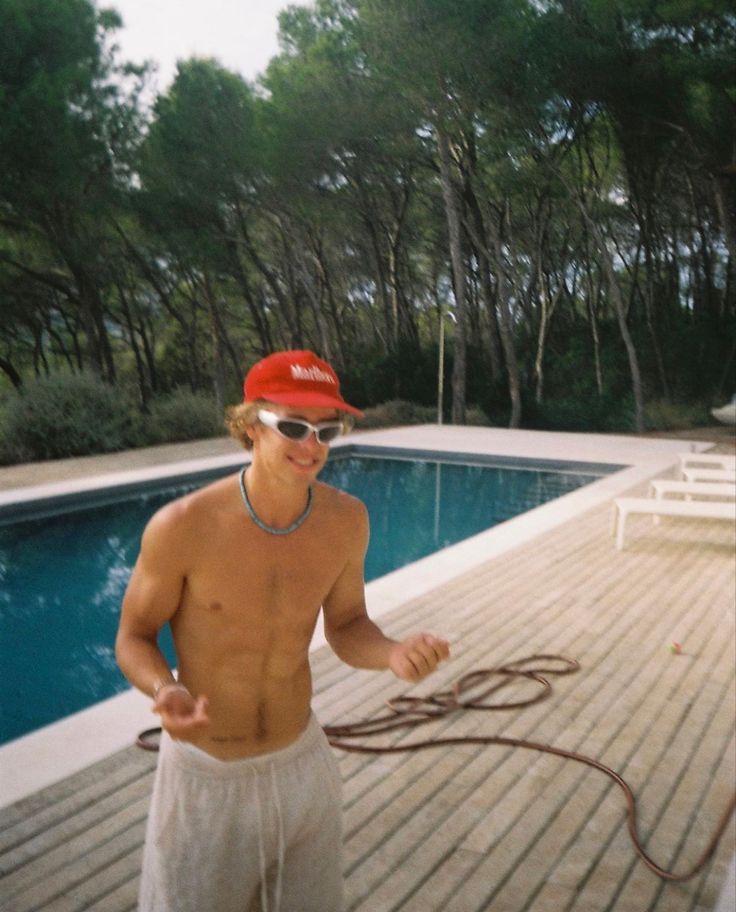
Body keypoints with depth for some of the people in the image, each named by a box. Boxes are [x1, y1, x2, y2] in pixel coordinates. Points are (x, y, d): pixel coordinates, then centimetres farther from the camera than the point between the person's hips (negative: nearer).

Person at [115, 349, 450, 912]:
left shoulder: (345, 519, -12)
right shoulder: (183, 527, -23)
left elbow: (346, 626, 2)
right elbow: (134, 638, -9)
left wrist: (393, 653, -20)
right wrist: (165, 690, -30)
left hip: (303, 763, 4)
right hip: (205, 777, -3)